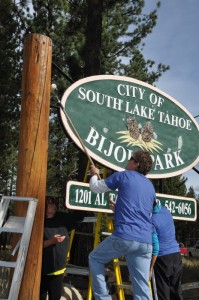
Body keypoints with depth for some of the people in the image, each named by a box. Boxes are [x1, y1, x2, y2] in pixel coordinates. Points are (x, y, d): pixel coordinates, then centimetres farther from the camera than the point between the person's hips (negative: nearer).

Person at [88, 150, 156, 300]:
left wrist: (95, 174, 35)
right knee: (142, 287, 8)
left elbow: (95, 187, 14)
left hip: (124, 237, -5)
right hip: (146, 242, 5)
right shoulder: (151, 187, 22)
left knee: (94, 258, 20)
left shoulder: (124, 175, 5)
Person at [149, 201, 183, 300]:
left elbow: (155, 248, -18)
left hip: (163, 258, -7)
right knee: (176, 291, 15)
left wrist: (150, 268, -11)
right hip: (176, 254, 7)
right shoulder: (165, 210, 2)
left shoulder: (151, 221, -17)